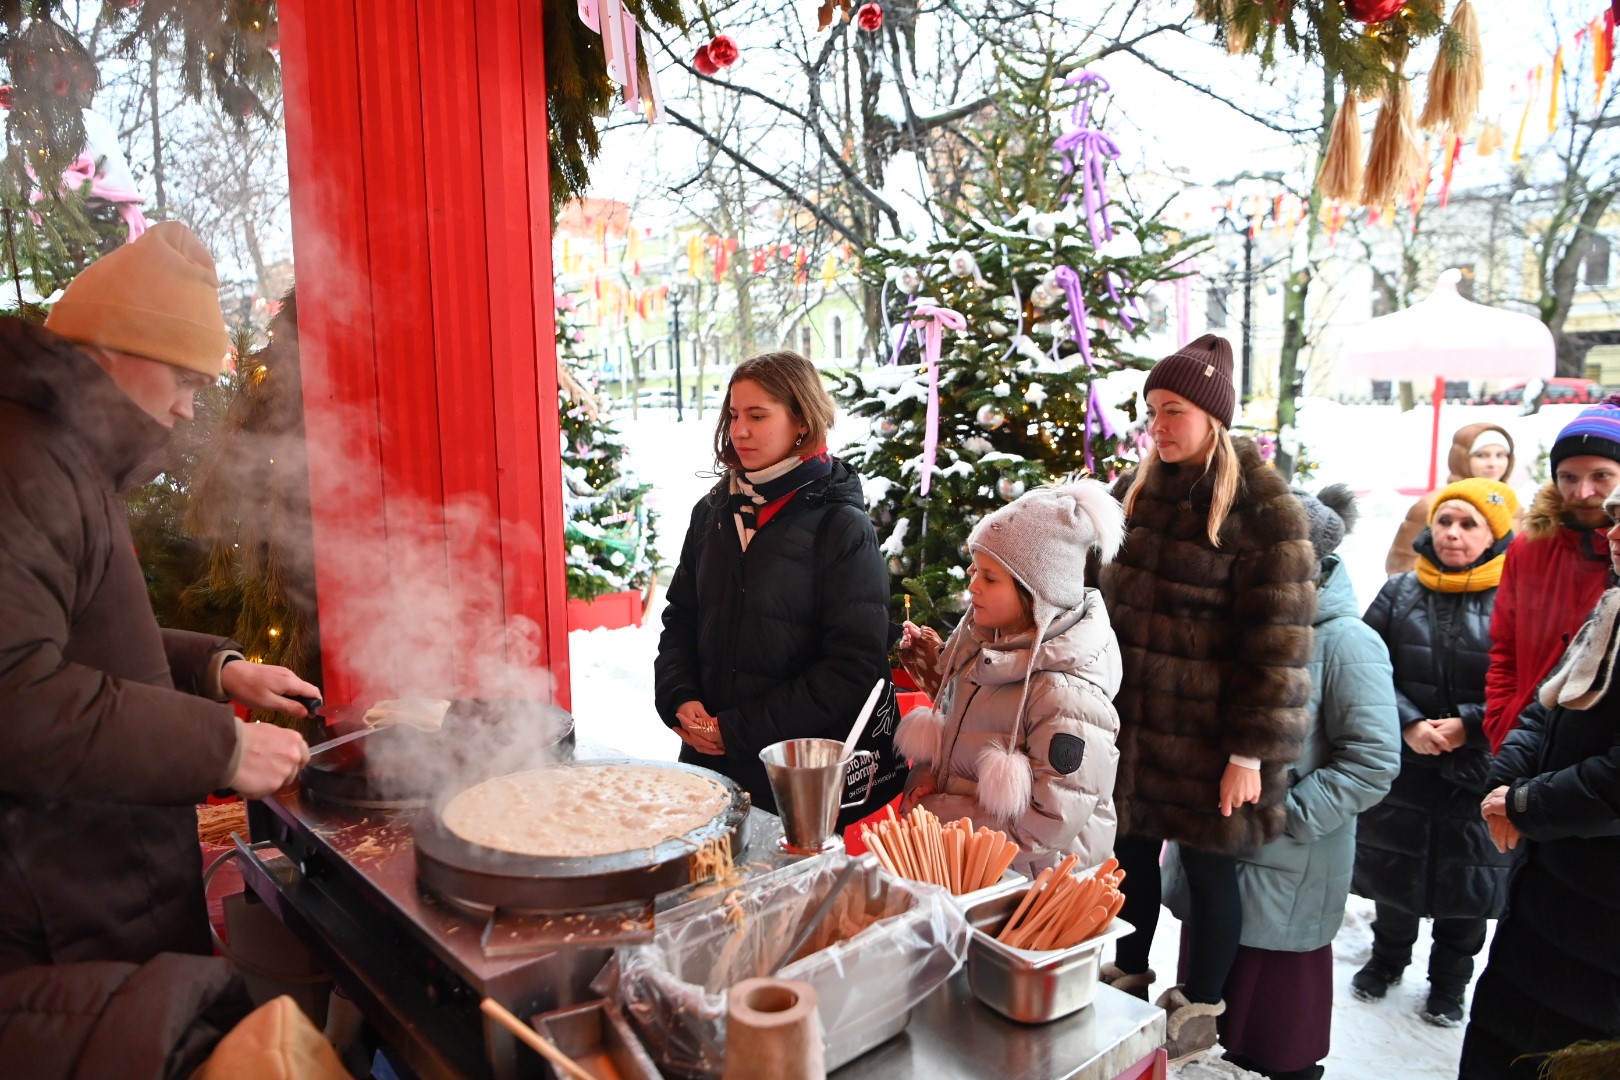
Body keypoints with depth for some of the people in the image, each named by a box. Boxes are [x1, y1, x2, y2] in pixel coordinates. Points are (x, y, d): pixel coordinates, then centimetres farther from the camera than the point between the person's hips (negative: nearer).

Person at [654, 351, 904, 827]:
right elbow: (679, 618, 12)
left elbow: (853, 666, -15)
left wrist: (739, 729, -16)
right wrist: (680, 700, -7)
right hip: (708, 755, 5)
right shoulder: (713, 511, 6)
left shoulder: (842, 526, -11)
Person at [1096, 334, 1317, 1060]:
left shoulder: (1263, 506, -12)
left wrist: (1250, 752, -14)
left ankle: (1199, 1008, 30)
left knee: (1207, 865, 9)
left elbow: (1279, 640, -13)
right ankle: (1129, 976, 37)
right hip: (1128, 722, 5)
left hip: (1204, 732, -5)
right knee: (1132, 851, 16)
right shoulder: (1137, 488, 7)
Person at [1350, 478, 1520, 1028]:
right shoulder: (1400, 592, 0)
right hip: (1401, 766, 2)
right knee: (1394, 866, 17)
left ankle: (1449, 981, 37)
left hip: (1479, 773, -2)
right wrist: (1409, 724, -15)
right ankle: (1387, 957, 41)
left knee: (1466, 875, 13)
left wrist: (1470, 726, -18)